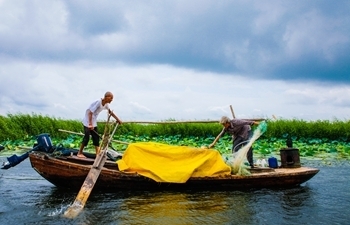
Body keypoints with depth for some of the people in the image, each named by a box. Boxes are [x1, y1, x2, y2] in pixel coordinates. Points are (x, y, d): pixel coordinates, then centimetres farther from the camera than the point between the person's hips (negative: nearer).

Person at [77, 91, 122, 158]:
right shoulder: (98, 102, -26)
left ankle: (98, 154, 6)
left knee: (96, 137, 4)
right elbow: (90, 113, -28)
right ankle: (79, 153, 3)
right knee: (86, 137, -10)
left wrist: (118, 119, 20)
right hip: (87, 121, -8)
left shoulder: (106, 104, 0)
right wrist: (90, 124, -33)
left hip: (94, 122, 8)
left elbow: (110, 112, 17)